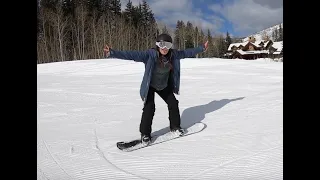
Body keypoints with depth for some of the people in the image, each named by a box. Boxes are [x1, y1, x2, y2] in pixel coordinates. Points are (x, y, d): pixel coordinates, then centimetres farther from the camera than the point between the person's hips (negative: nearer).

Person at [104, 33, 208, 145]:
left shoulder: (173, 54, -13)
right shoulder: (150, 54, -29)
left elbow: (186, 53, 3)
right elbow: (132, 55, -38)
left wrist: (201, 48, 12)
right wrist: (112, 53, -49)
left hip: (165, 86, 5)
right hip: (150, 86, -5)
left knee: (173, 103, 7)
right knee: (149, 108, -15)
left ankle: (175, 127, 30)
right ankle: (145, 134, 3)